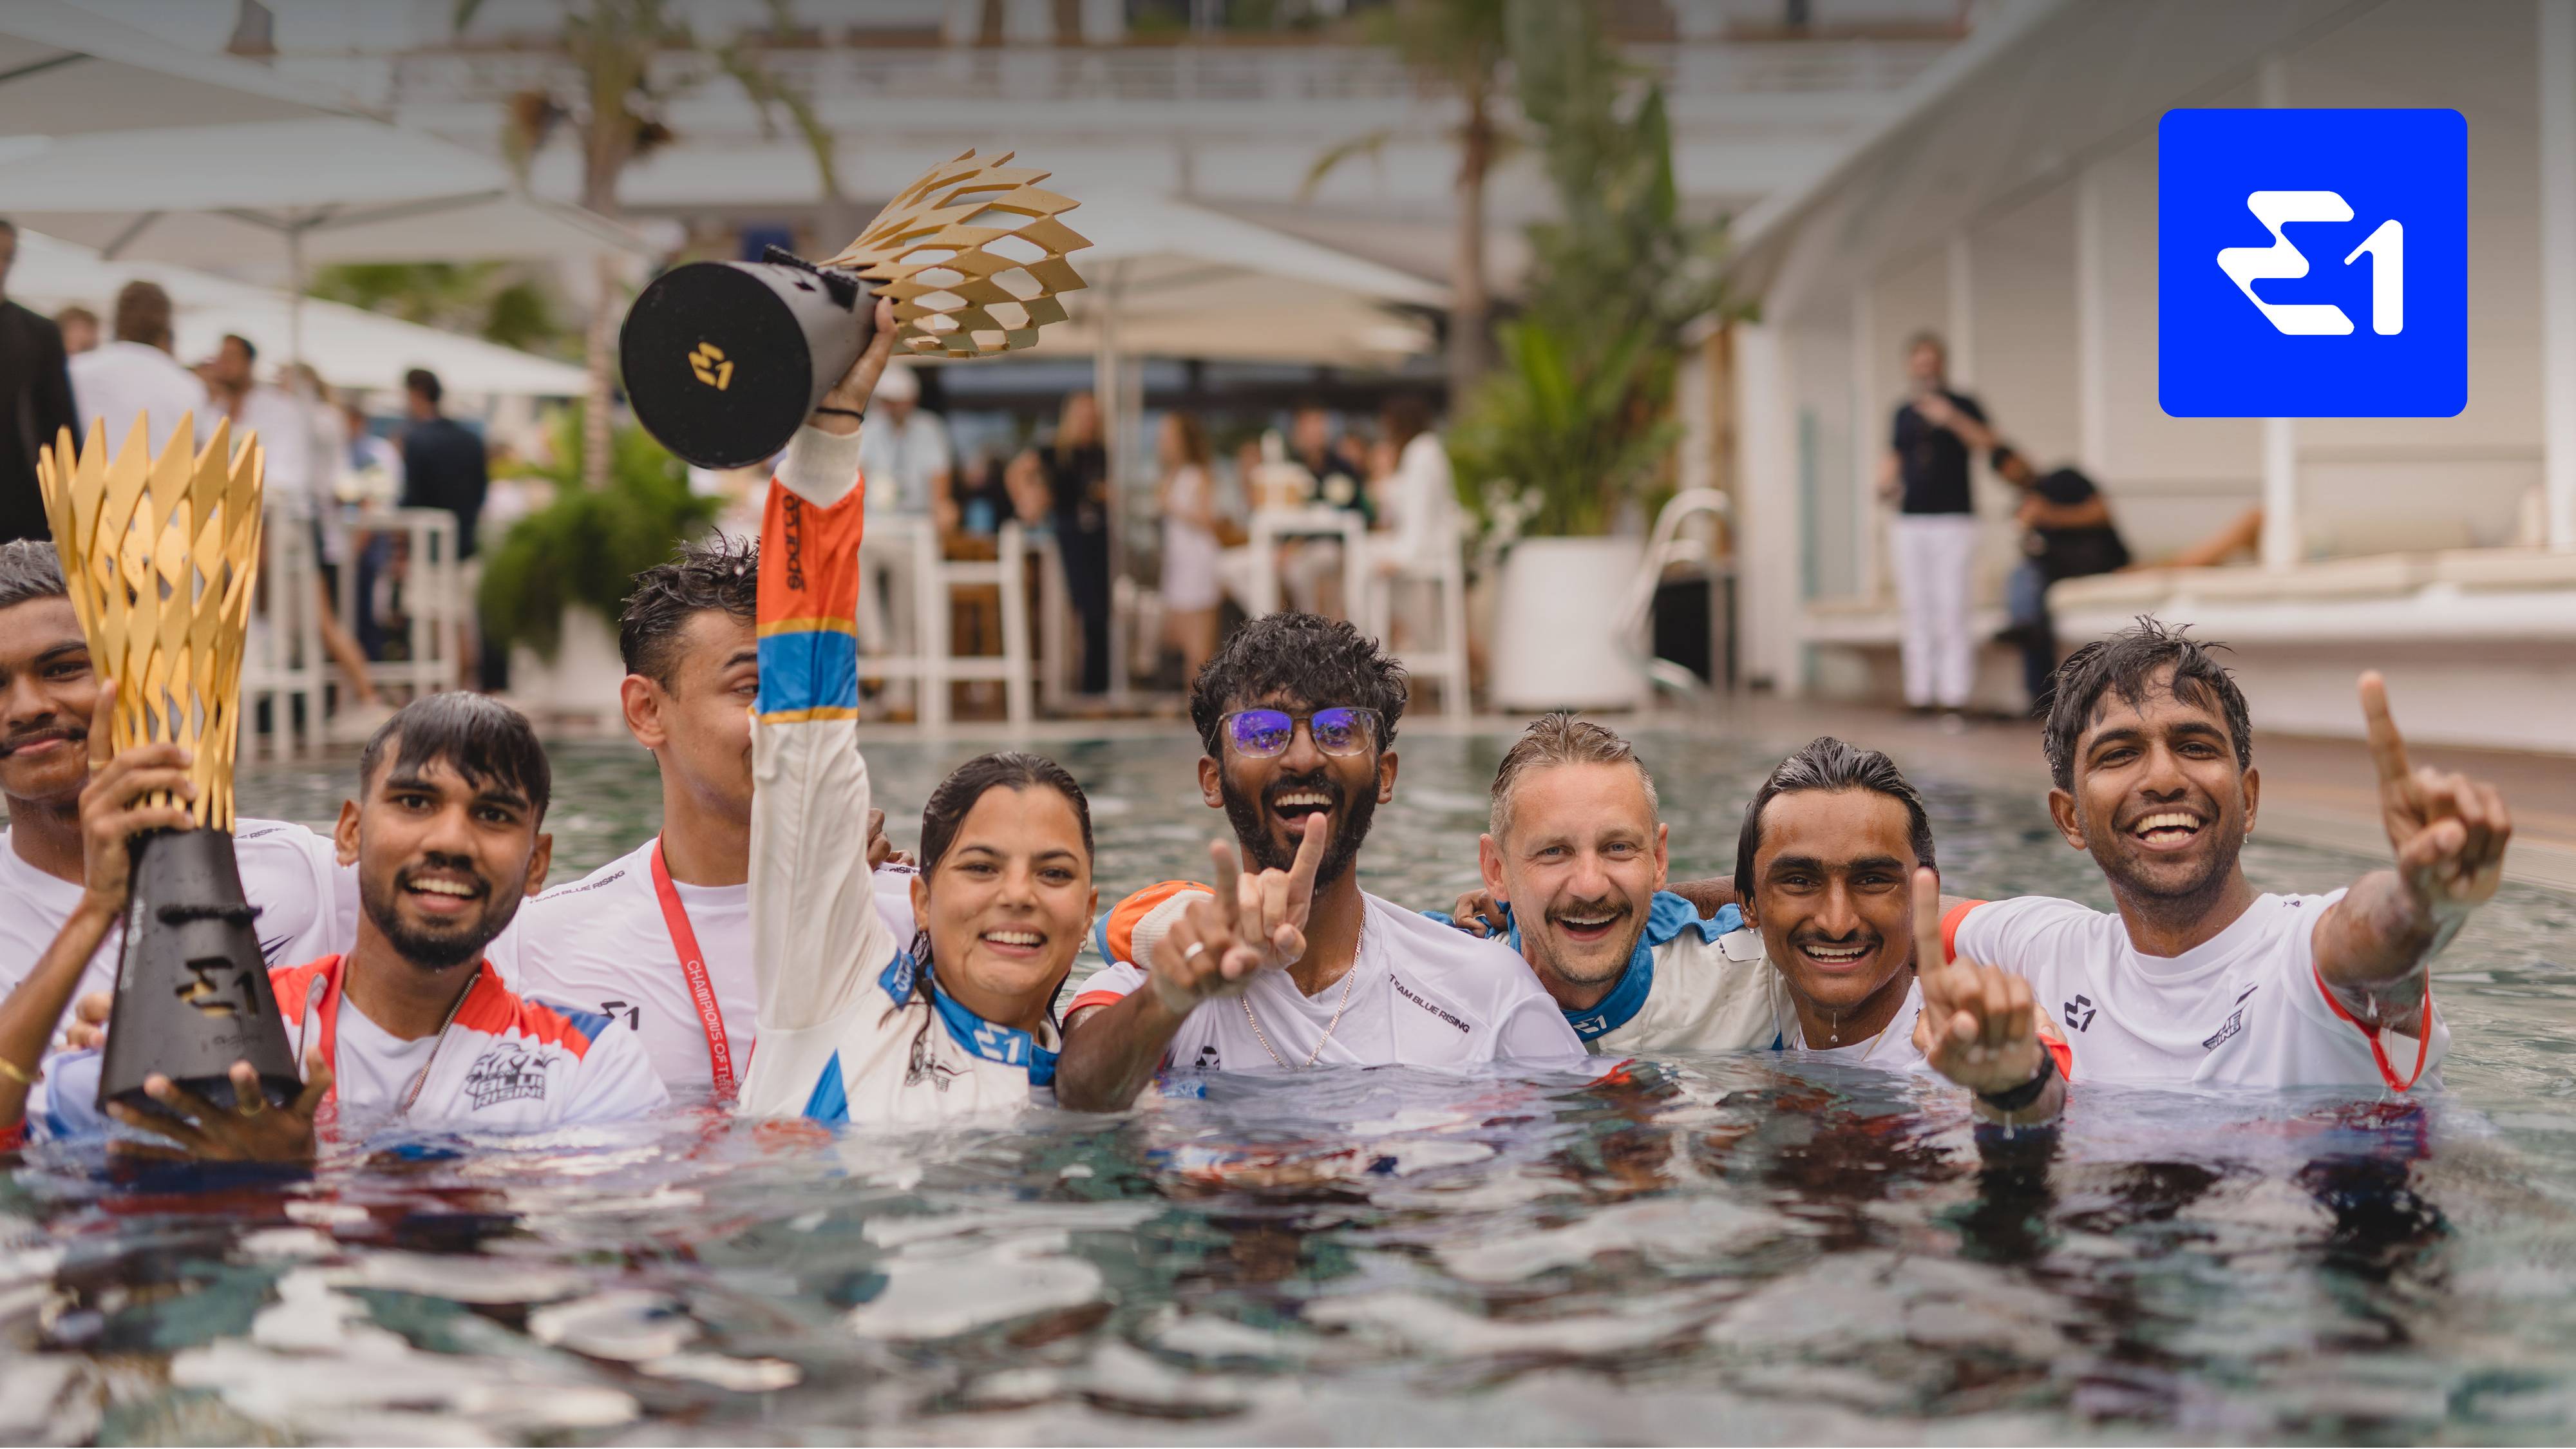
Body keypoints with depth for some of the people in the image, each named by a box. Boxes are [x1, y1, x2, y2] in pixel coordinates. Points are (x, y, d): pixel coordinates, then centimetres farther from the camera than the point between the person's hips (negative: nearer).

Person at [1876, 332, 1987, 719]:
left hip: (1954, 517, -5)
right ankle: (1920, 693, 8)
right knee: (1916, 610, 5)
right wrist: (1886, 484, -2)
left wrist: (1952, 419, -23)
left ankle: (1955, 694, -8)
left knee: (1951, 609, -9)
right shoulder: (1904, 412, 15)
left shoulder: (1962, 406, 1)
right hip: (1911, 521, 5)